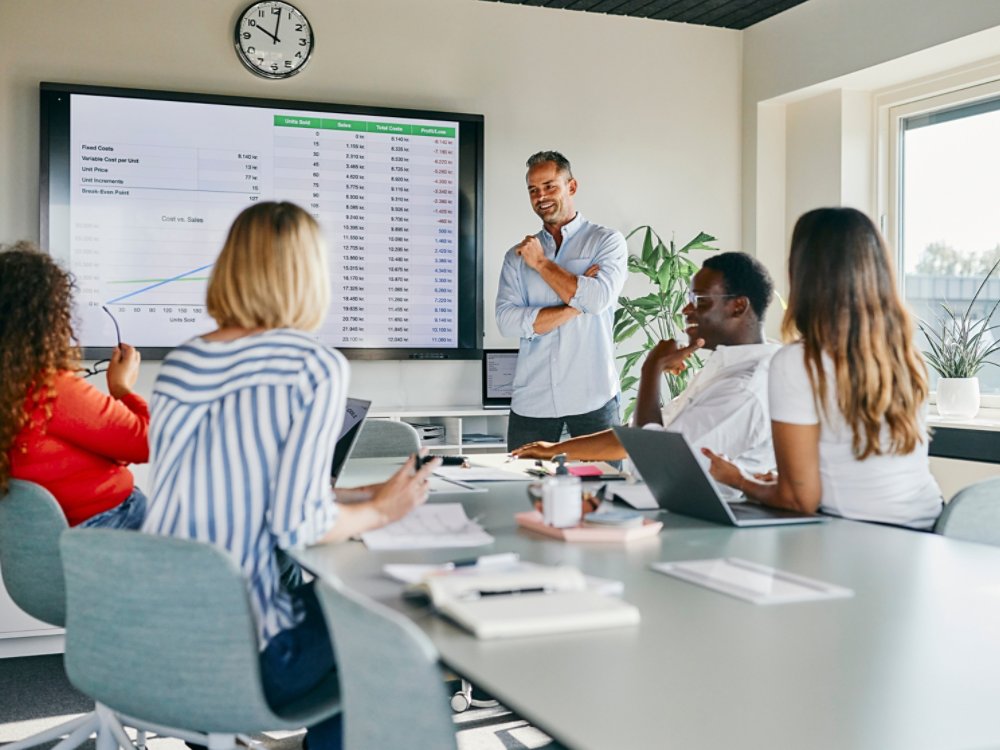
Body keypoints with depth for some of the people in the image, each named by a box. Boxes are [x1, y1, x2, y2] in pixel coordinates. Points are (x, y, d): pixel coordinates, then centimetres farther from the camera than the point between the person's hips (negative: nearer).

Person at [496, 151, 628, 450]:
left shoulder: (607, 241, 5)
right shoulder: (517, 256, 12)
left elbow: (598, 299, -13)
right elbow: (507, 321, -3)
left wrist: (541, 262, -4)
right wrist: (576, 306, -11)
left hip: (593, 399, -2)